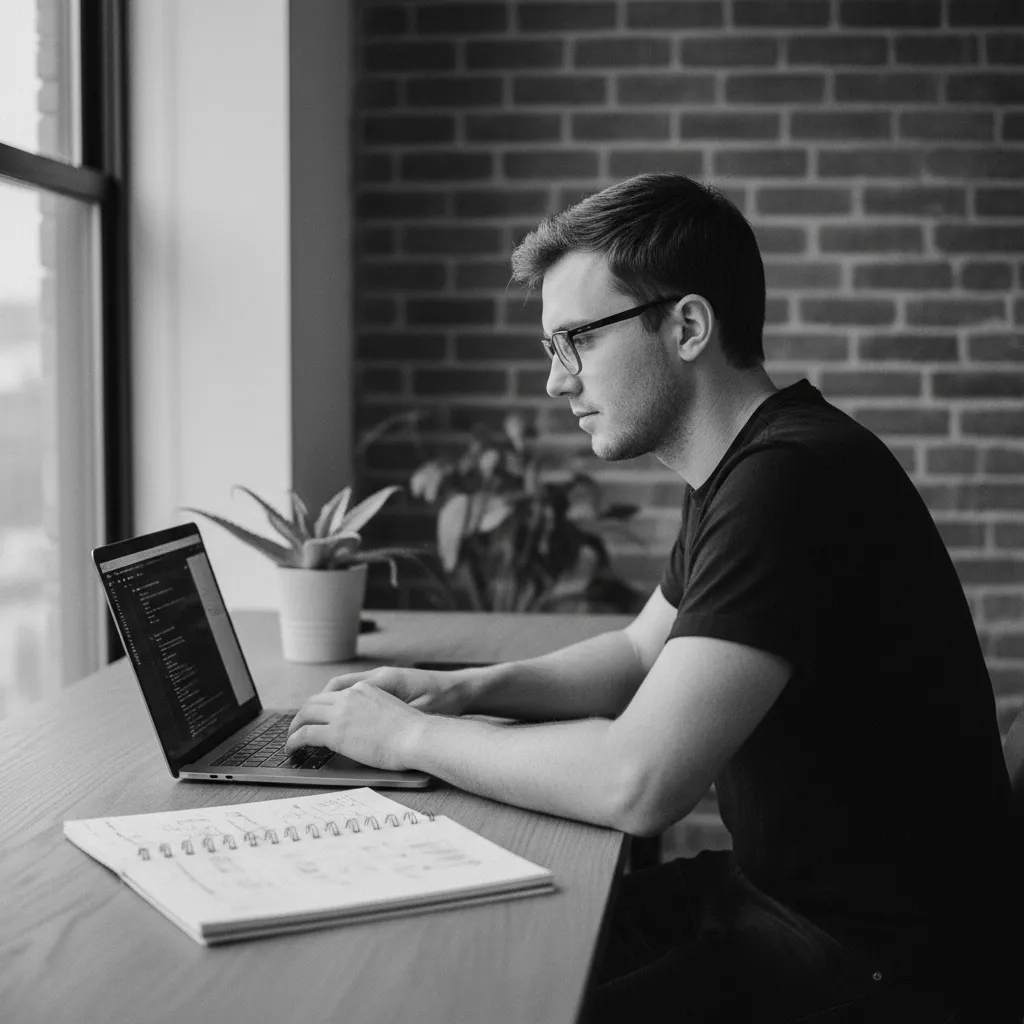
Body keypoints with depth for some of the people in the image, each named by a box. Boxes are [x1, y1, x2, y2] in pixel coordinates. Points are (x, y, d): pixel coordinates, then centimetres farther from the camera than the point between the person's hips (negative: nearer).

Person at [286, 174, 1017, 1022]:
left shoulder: (795, 479, -26)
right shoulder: (736, 469, 8)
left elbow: (637, 784, -31)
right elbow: (641, 653, 20)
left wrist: (409, 737, -16)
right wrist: (469, 689, 3)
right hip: (768, 888, 9)